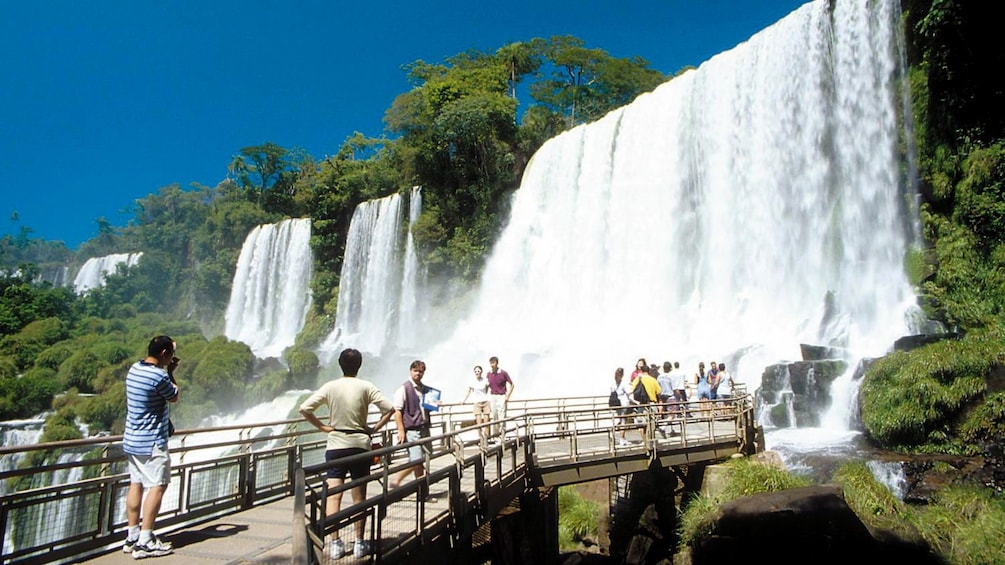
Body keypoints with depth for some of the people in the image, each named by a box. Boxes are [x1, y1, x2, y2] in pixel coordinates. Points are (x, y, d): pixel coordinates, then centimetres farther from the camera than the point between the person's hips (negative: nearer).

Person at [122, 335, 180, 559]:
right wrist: (171, 372, 5)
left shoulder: (134, 369, 6)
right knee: (157, 487, -5)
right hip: (151, 443, -9)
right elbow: (174, 397, -4)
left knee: (136, 485, 12)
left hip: (132, 440, 9)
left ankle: (132, 536, 17)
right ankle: (145, 542, -6)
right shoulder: (159, 376, -21)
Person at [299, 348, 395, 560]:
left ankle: (335, 543, 1)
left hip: (335, 445, 0)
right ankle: (359, 543, 12)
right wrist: (375, 428, -1)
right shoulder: (366, 387, -4)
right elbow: (389, 409, -11)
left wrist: (322, 426, 1)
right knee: (359, 497, 8)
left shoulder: (330, 387, -2)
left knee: (333, 496, 3)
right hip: (360, 445, 0)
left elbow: (304, 409, -7)